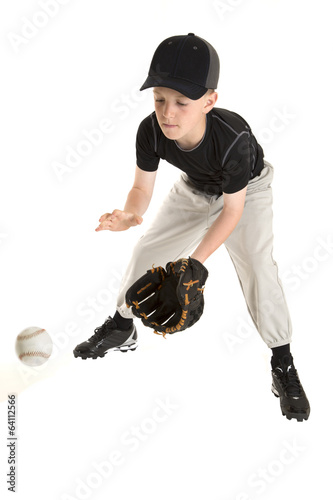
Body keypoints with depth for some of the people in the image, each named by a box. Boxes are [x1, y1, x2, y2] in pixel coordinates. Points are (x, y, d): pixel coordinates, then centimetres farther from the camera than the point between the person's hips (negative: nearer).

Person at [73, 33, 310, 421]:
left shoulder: (234, 139, -43)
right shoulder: (150, 131, -32)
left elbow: (233, 210, -31)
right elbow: (142, 188, -20)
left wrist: (193, 262, -36)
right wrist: (129, 215, -44)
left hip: (247, 190, -4)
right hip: (195, 189, 5)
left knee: (256, 266, -21)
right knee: (147, 251, 6)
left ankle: (282, 364, -6)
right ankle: (121, 328, 30)